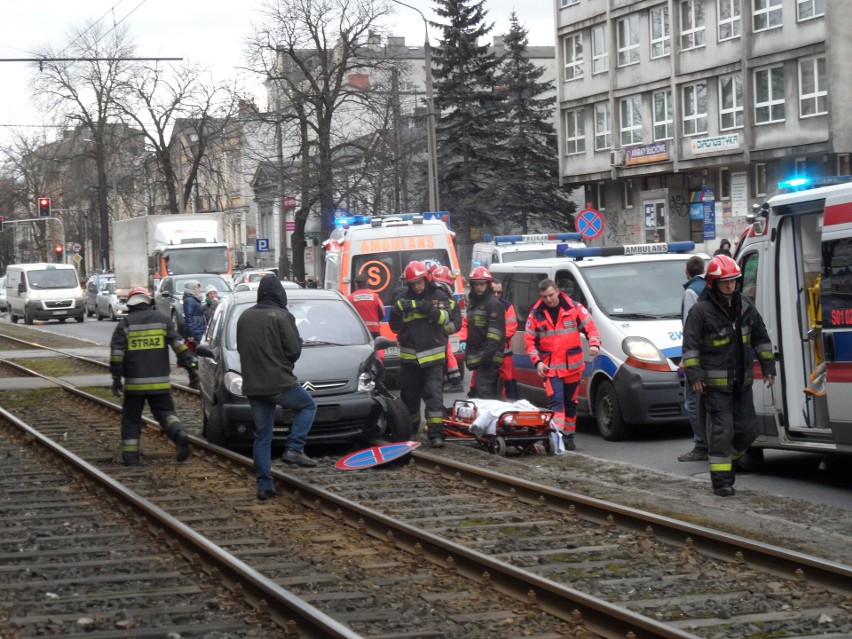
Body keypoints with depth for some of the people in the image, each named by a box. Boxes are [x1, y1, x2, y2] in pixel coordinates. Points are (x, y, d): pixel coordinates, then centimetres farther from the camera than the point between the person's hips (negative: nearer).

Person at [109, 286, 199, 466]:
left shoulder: (125, 324, 3)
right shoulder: (162, 319, 6)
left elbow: (116, 352, -5)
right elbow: (178, 345, -1)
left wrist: (116, 378, -2)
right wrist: (192, 367, -1)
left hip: (134, 382, -1)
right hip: (160, 381, 1)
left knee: (131, 418, 9)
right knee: (164, 412, 8)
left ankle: (130, 456, 6)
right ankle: (179, 434, -20)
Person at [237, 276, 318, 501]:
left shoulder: (245, 317, 10)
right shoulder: (281, 317, -10)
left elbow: (241, 348, 17)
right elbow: (294, 349, -12)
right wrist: (284, 364, 8)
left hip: (253, 386, 6)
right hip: (280, 382, -6)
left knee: (262, 436, 11)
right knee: (308, 405, 18)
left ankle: (264, 486, 8)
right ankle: (294, 448, 0)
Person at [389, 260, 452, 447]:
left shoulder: (438, 296, 2)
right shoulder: (403, 298, 5)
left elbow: (445, 318, -13)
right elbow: (394, 327, 3)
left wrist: (429, 308, -27)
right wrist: (397, 310, -16)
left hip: (433, 356, -2)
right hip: (409, 357, 2)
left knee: (434, 395, -8)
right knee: (409, 396, 11)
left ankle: (435, 433, -10)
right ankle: (410, 430, 26)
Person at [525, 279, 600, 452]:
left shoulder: (574, 308, 1)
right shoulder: (536, 314, 2)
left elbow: (590, 327, 3)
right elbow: (529, 340, 6)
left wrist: (594, 344, -16)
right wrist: (537, 362, -7)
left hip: (573, 366, 1)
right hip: (550, 368, -1)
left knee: (570, 403, 12)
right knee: (556, 401, -15)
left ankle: (568, 436, 24)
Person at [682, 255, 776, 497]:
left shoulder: (745, 306, 9)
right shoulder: (701, 311, -9)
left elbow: (760, 337, 19)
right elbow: (690, 345, -10)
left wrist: (768, 366, 15)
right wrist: (694, 374, -18)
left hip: (742, 381, 6)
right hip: (715, 383, -6)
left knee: (748, 429, 8)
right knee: (722, 430, -8)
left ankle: (729, 459, 33)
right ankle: (721, 479, -3)